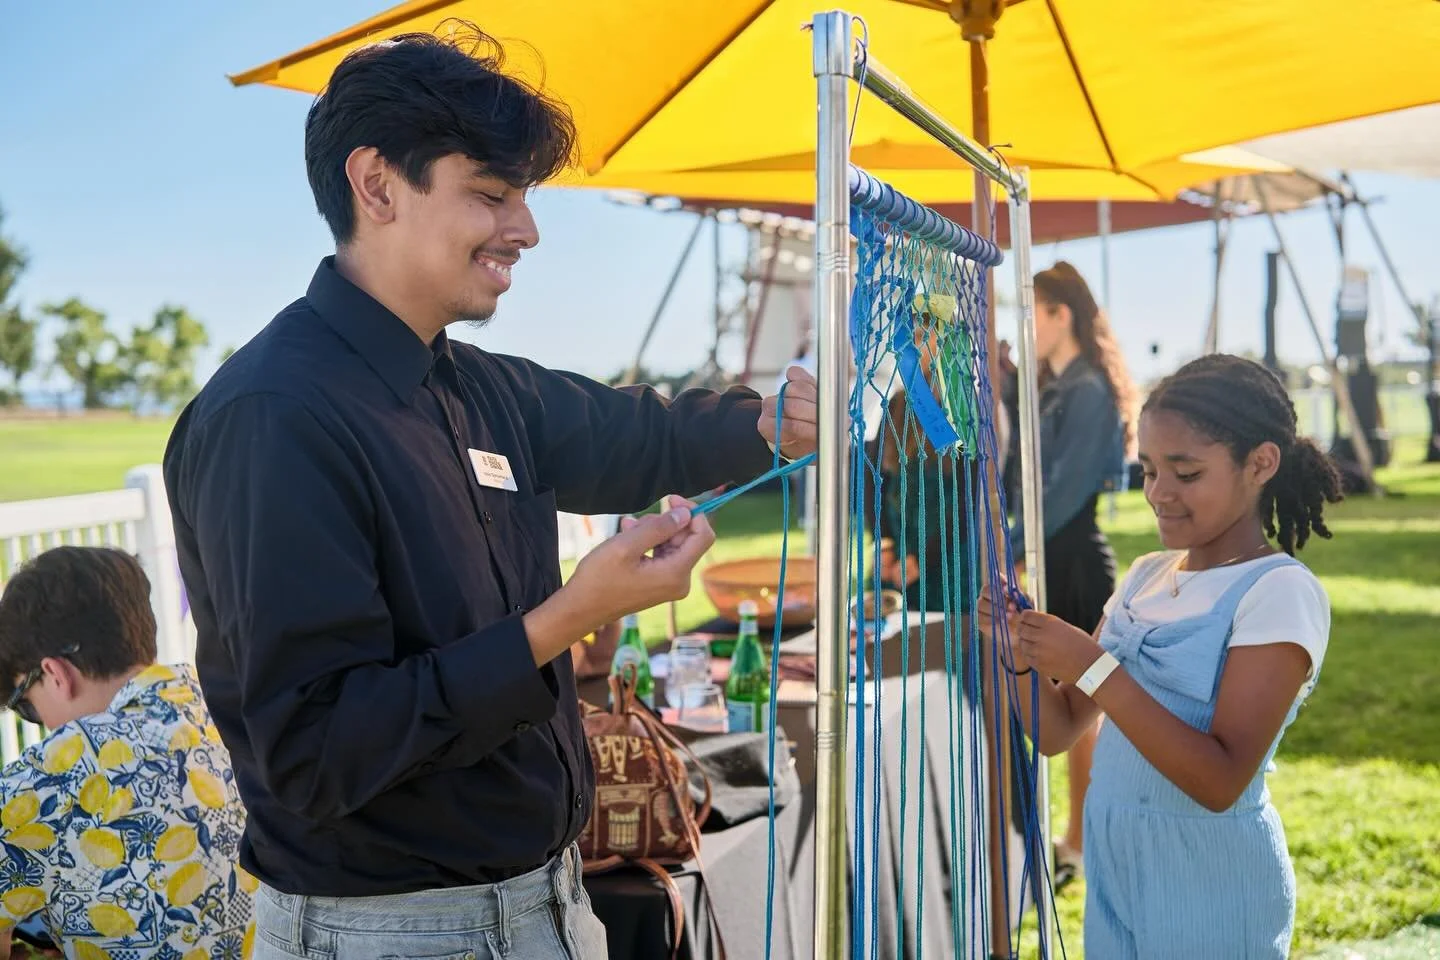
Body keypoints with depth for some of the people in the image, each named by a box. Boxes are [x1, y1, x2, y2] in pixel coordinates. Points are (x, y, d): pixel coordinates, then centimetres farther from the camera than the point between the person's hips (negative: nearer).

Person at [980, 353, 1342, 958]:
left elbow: (1221, 782, -21)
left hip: (1210, 886, -6)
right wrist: (1022, 651, -10)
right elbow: (1056, 733, 8)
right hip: (1112, 869, 6)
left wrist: (1095, 668, -26)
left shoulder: (1281, 592, -13)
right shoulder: (1146, 576, 7)